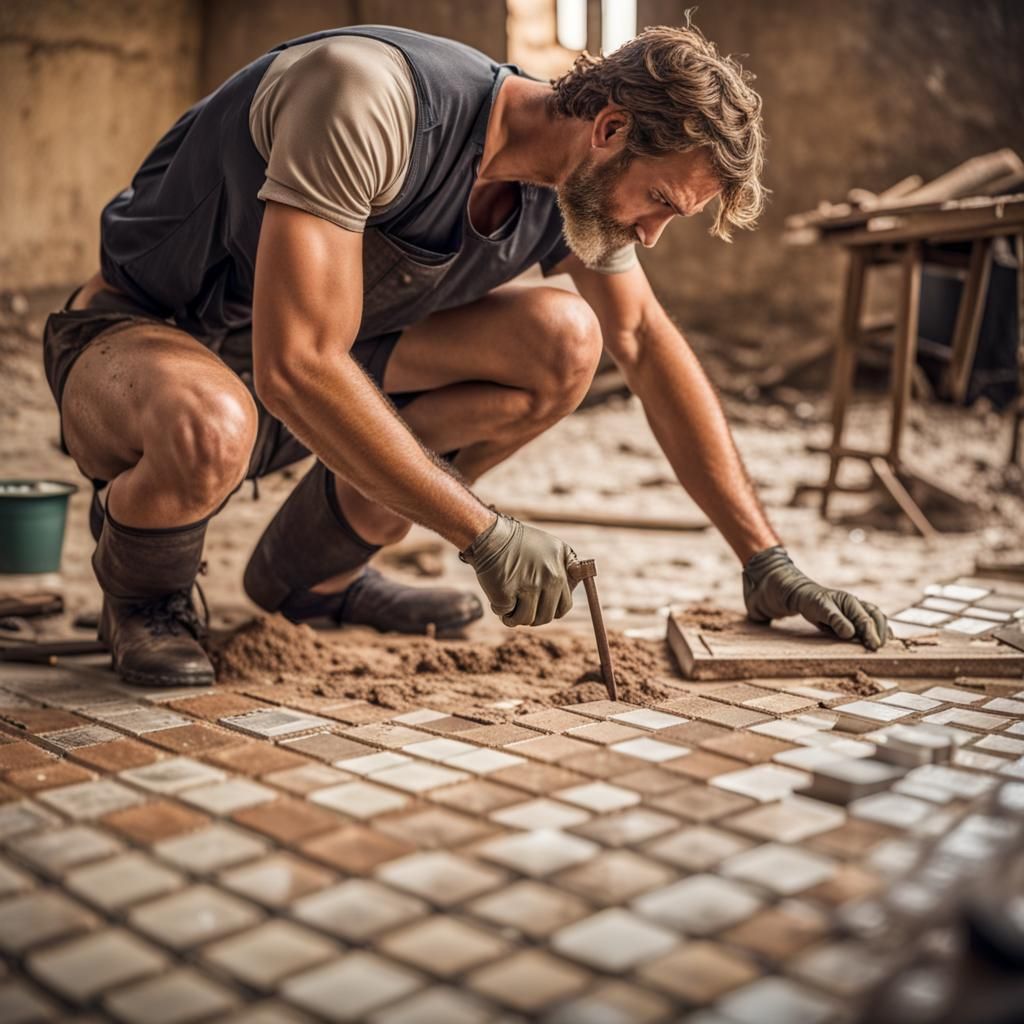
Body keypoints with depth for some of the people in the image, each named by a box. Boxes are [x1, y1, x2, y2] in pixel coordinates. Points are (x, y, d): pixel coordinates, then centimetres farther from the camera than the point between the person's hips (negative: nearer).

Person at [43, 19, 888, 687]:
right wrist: (485, 533, -33)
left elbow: (651, 348, 1)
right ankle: (143, 596, -3)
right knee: (206, 430, -43)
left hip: (311, 364, 7)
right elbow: (296, 366, -37)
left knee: (563, 343, -11)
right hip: (139, 339, -6)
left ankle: (311, 570, 5)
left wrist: (766, 560, -5)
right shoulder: (369, 95, -32)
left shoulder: (575, 185, -9)